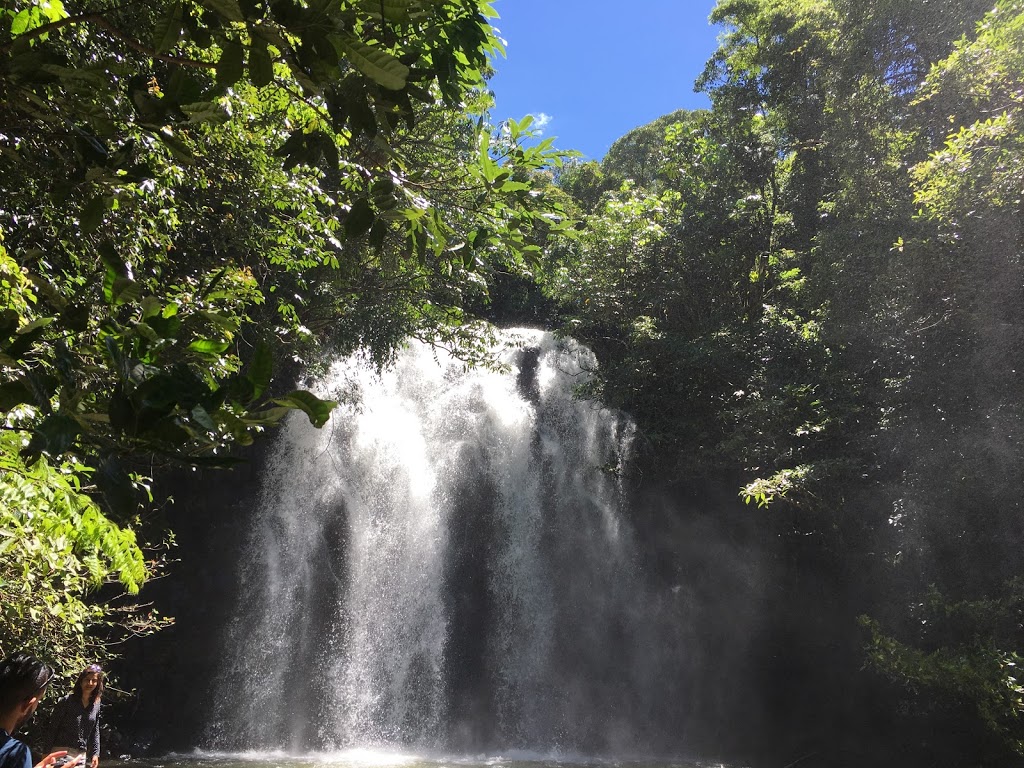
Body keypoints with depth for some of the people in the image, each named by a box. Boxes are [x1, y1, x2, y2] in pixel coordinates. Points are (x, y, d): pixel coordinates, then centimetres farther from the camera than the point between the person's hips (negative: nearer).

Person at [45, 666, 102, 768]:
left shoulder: (96, 706, 8)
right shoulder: (66, 701, -6)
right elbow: (53, 727, -4)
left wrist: (95, 753, 7)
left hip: (82, 754, 5)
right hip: (62, 751, -5)